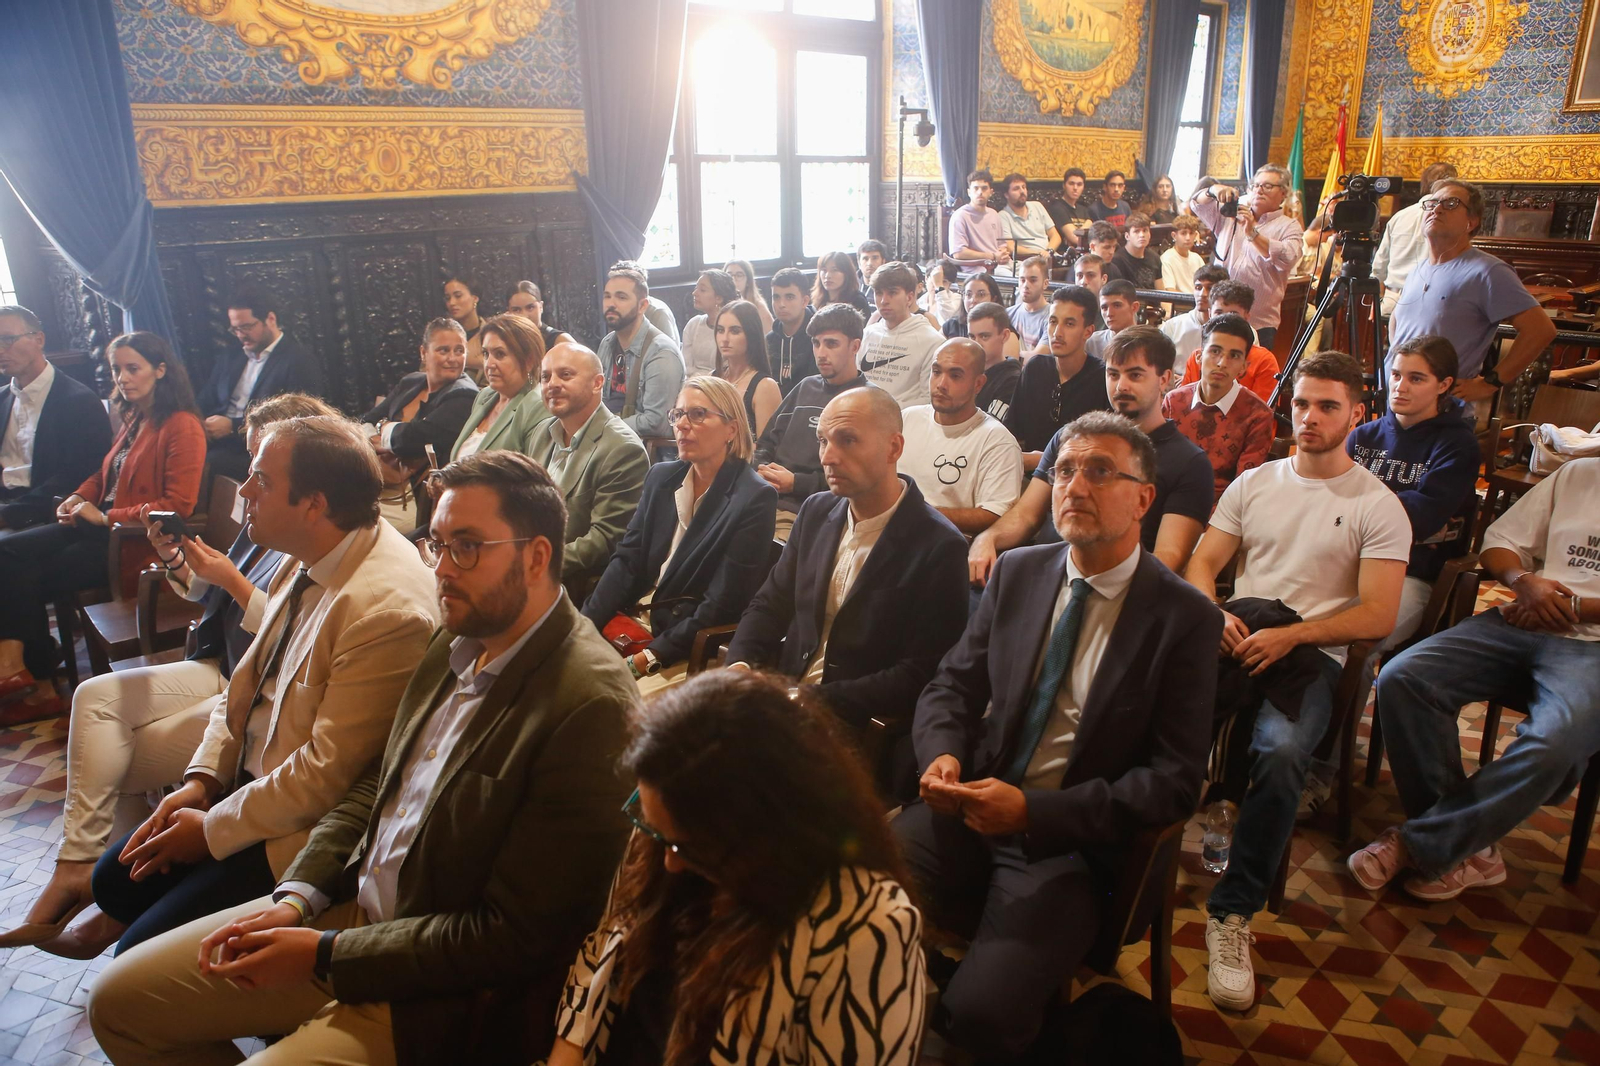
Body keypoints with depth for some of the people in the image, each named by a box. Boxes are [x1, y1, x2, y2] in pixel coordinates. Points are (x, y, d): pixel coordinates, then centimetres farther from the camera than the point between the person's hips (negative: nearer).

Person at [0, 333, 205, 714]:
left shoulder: (182, 427, -13)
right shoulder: (133, 418, 14)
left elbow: (179, 505, -20)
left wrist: (106, 517, -17)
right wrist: (79, 497, 4)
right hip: (103, 526, 9)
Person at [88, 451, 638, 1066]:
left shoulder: (589, 705, -27)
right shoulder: (459, 641, 0)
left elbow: (513, 938, -22)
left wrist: (326, 956, -15)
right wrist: (295, 898, -2)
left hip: (436, 992, -8)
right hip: (353, 902, 8)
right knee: (120, 1000, 12)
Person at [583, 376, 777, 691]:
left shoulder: (755, 499, -12)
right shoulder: (661, 477, 8)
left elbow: (723, 606, -15)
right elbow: (627, 562, 3)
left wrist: (644, 660, -18)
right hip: (644, 627, 6)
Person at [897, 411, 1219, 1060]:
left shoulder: (1184, 619, -7)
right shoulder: (1016, 573, 7)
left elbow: (1175, 781, -9)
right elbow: (951, 686, 12)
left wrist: (1033, 811, -19)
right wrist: (941, 754, -12)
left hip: (1069, 842, -4)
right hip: (972, 808, 4)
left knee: (981, 1013, -24)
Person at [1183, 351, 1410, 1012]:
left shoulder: (1377, 506, 6)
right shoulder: (1253, 483, 18)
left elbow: (1378, 617, -3)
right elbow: (1200, 566, 12)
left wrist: (1289, 635, -17)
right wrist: (1217, 615, -10)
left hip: (1312, 654, -2)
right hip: (1234, 636, 3)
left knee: (1281, 751, -35)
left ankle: (1233, 913, -21)